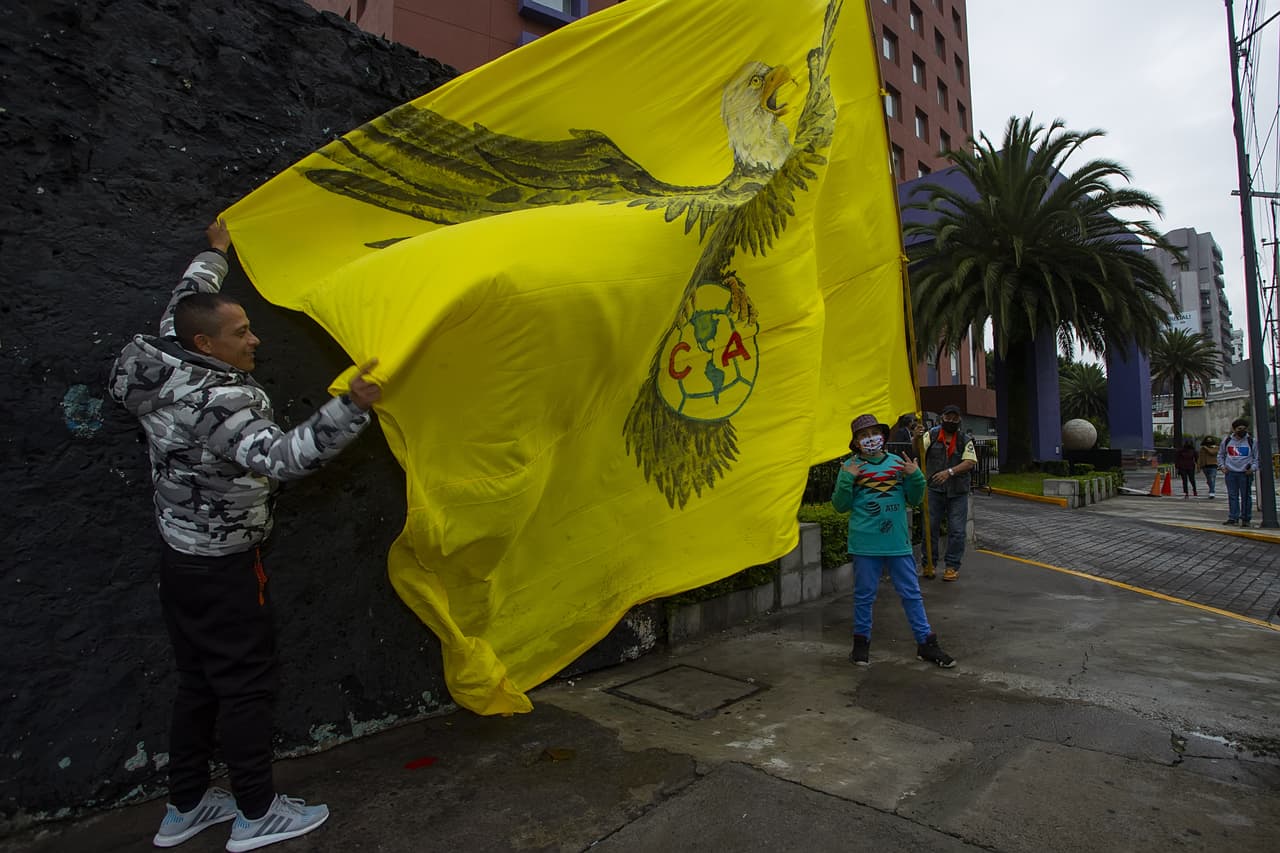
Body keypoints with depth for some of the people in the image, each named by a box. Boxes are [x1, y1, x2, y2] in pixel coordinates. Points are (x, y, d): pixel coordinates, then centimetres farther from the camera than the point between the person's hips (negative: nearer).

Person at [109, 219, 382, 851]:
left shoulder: (167, 370, 0)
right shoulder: (224, 403, -26)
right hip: (224, 568, -9)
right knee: (246, 683, 4)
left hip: (181, 557, 9)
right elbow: (280, 456, -42)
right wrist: (350, 407, -53)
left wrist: (214, 254, 32)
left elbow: (181, 309, 19)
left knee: (197, 679, 19)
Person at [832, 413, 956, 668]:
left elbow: (914, 499, 9)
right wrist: (846, 480, -14)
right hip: (865, 543, -2)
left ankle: (925, 643, 24)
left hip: (898, 541, 2)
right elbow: (841, 506, -1)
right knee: (864, 595, 10)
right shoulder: (851, 467, -2)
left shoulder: (897, 462, 5)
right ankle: (861, 642, 25)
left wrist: (915, 476, -7)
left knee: (912, 594, 11)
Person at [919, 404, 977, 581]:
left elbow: (970, 462, -7)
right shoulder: (932, 435, 4)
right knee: (930, 527, 4)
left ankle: (953, 567, 13)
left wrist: (950, 472, -21)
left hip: (958, 491, 0)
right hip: (934, 489, 0)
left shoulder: (965, 440, 4)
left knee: (957, 530, 2)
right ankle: (928, 564, 16)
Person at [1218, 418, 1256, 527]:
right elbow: (1220, 454, 18)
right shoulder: (1227, 440, 6)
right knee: (1232, 496, 3)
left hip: (1245, 473, -1)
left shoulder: (1251, 441, 2)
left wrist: (1253, 468, -7)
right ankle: (1233, 518, 7)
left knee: (1246, 496, 3)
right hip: (1230, 473, 1)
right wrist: (1222, 466, 6)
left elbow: (1257, 457, 6)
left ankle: (1246, 519, 11)